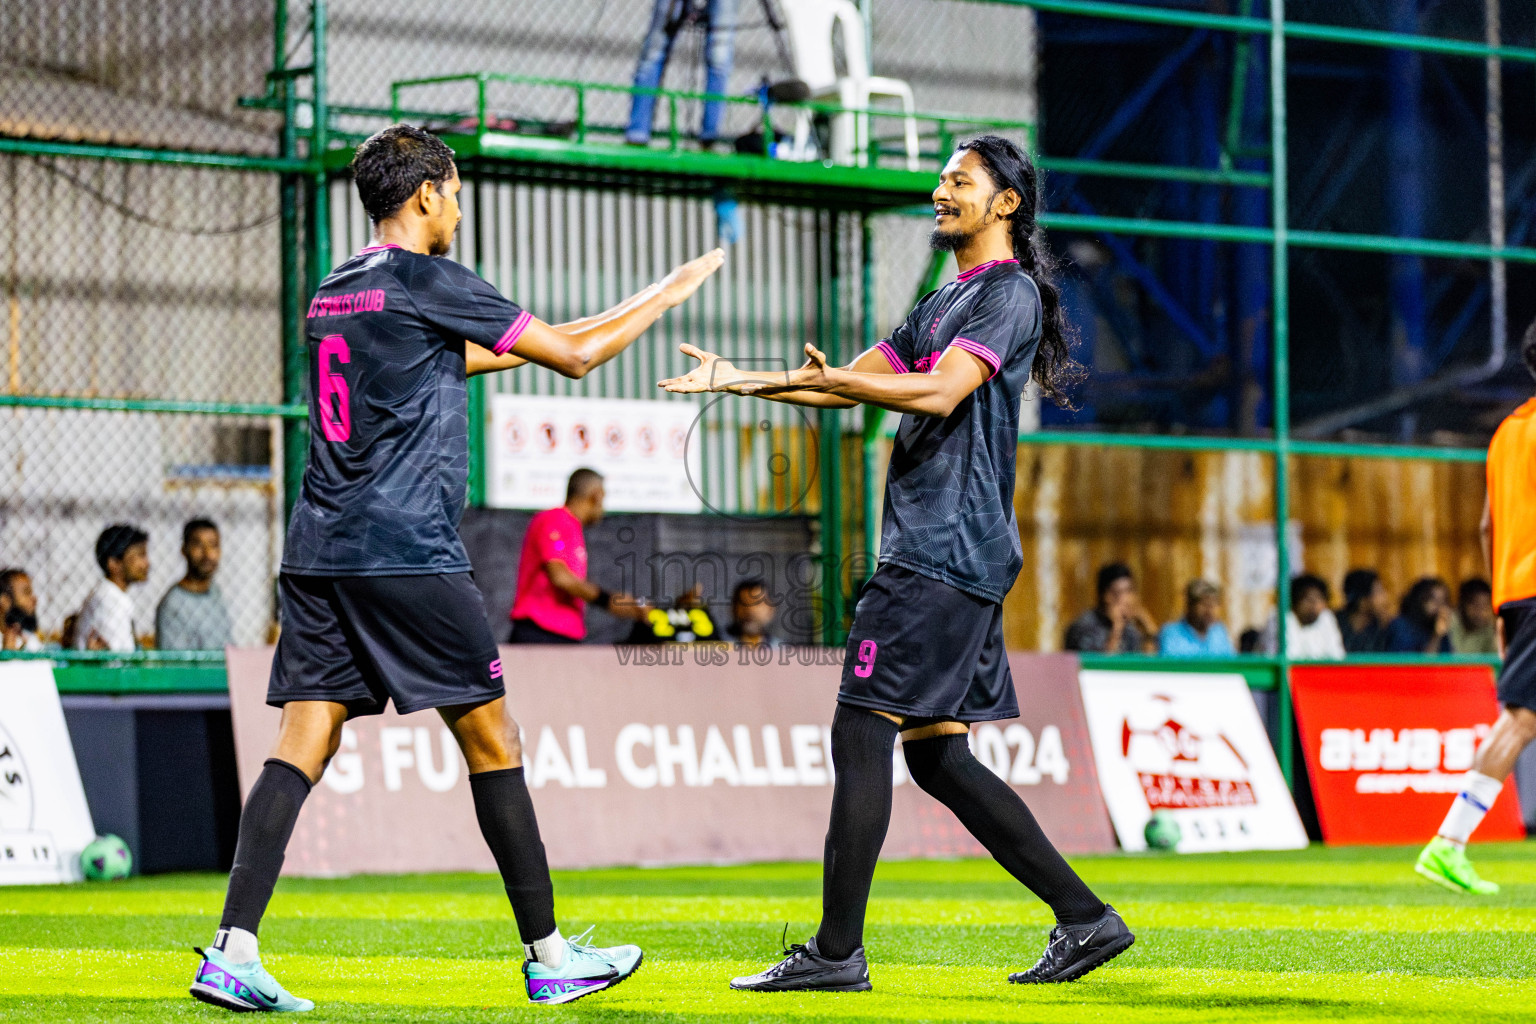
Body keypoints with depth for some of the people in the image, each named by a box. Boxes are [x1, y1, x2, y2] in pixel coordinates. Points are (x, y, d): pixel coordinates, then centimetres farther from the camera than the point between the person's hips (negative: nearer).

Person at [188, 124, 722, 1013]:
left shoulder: (333, 295, 16)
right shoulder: (427, 282, -6)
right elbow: (575, 356, -1)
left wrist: (517, 346, 40)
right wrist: (668, 294, 11)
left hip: (318, 550, 7)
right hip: (407, 554, -7)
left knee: (302, 746, 1)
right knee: (492, 741, 2)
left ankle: (233, 951, -12)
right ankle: (549, 956, 8)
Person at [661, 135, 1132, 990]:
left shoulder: (1010, 293, -7)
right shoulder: (948, 303, 24)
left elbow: (941, 392, -22)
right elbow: (856, 383, 27)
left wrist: (826, 380, -26)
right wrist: (742, 381, 18)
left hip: (948, 552, -10)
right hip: (933, 554, 10)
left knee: (862, 732, -11)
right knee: (937, 753, 8)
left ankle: (837, 951, -11)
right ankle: (1085, 918, 10)